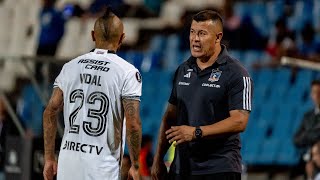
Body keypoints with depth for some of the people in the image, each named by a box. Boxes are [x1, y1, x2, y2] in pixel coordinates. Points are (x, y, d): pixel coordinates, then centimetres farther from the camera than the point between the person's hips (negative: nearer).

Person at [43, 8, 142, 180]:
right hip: (102, 166, -4)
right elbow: (133, 124, -11)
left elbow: (50, 113, 8)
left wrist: (49, 158, 13)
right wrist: (135, 166, 0)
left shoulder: (70, 67, 8)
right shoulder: (127, 72, -5)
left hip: (68, 160, 4)